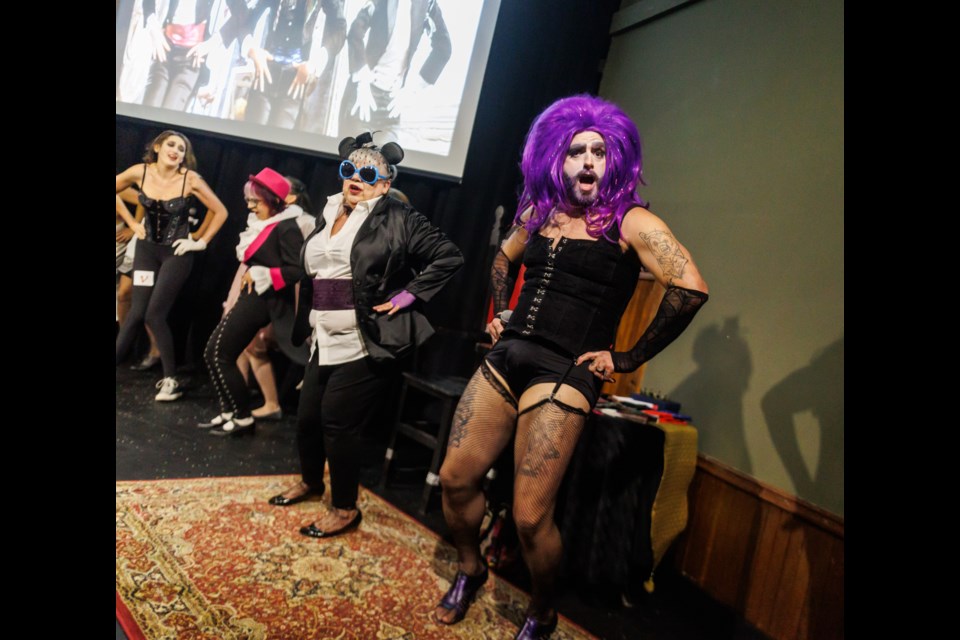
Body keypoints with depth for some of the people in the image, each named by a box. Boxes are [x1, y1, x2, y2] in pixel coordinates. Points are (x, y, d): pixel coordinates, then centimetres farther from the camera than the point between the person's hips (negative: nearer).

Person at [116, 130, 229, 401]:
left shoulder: (190, 179, -14)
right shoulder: (140, 172, -6)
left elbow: (221, 212, -7)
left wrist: (201, 242, -8)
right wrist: (132, 223, 5)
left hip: (176, 253, -3)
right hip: (146, 249, 3)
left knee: (154, 315, -8)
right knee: (136, 312, 0)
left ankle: (170, 380, 4)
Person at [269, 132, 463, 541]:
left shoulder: (398, 219, -8)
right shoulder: (329, 214, 14)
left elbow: (449, 259, -11)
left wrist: (408, 295, -14)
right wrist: (306, 323, 18)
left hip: (368, 345, -7)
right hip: (325, 342, 7)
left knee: (337, 422, -5)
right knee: (307, 417, 13)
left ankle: (345, 509, 15)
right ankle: (311, 481, 42)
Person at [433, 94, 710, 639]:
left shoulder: (631, 222, -5)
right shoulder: (539, 212, 14)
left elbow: (691, 287, -17)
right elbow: (504, 258, 33)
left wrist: (630, 358, -13)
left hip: (565, 374, -6)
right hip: (505, 358, 6)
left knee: (530, 517, -6)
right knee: (456, 478, 6)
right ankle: (470, 571, 35)